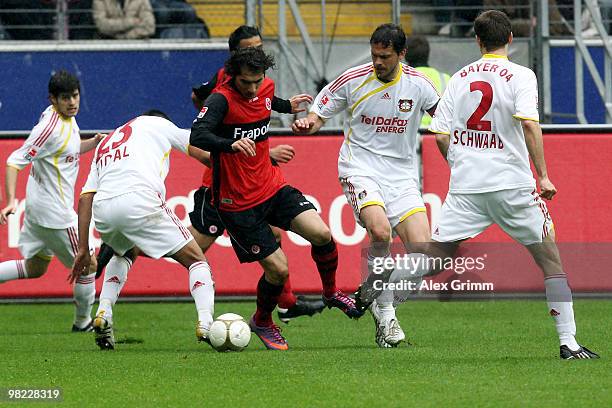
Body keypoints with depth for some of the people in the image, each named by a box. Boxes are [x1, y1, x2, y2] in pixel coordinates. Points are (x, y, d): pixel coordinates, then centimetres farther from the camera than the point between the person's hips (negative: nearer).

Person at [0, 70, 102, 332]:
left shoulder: (67, 118, 5)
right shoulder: (52, 127, -23)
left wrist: (95, 142, 8)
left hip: (38, 208, 10)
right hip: (54, 211, -10)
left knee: (34, 268, 18)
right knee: (87, 265, 5)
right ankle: (83, 323, 22)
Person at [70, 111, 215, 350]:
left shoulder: (104, 144, 36)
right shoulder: (157, 124, 26)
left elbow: (85, 197, 26)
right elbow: (201, 152, 18)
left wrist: (83, 249, 23)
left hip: (102, 207, 5)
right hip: (140, 201, -5)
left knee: (123, 254, 38)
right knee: (196, 259, 7)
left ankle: (103, 314, 17)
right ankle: (205, 323, -14)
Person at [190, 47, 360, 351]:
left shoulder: (266, 88, 1)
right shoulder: (222, 99, -21)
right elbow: (197, 136, -37)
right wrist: (231, 144, -51)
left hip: (273, 186, 6)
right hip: (239, 204, -6)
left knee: (322, 234, -11)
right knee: (278, 269, -7)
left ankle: (331, 293, 17)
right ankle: (262, 322, 23)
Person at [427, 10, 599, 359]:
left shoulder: (460, 78, 10)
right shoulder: (520, 75, -2)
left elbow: (441, 136, 8)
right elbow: (529, 124, -17)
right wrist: (543, 175, -13)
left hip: (465, 187, 3)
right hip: (512, 185, -3)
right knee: (550, 259, 5)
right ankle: (569, 342, -1)